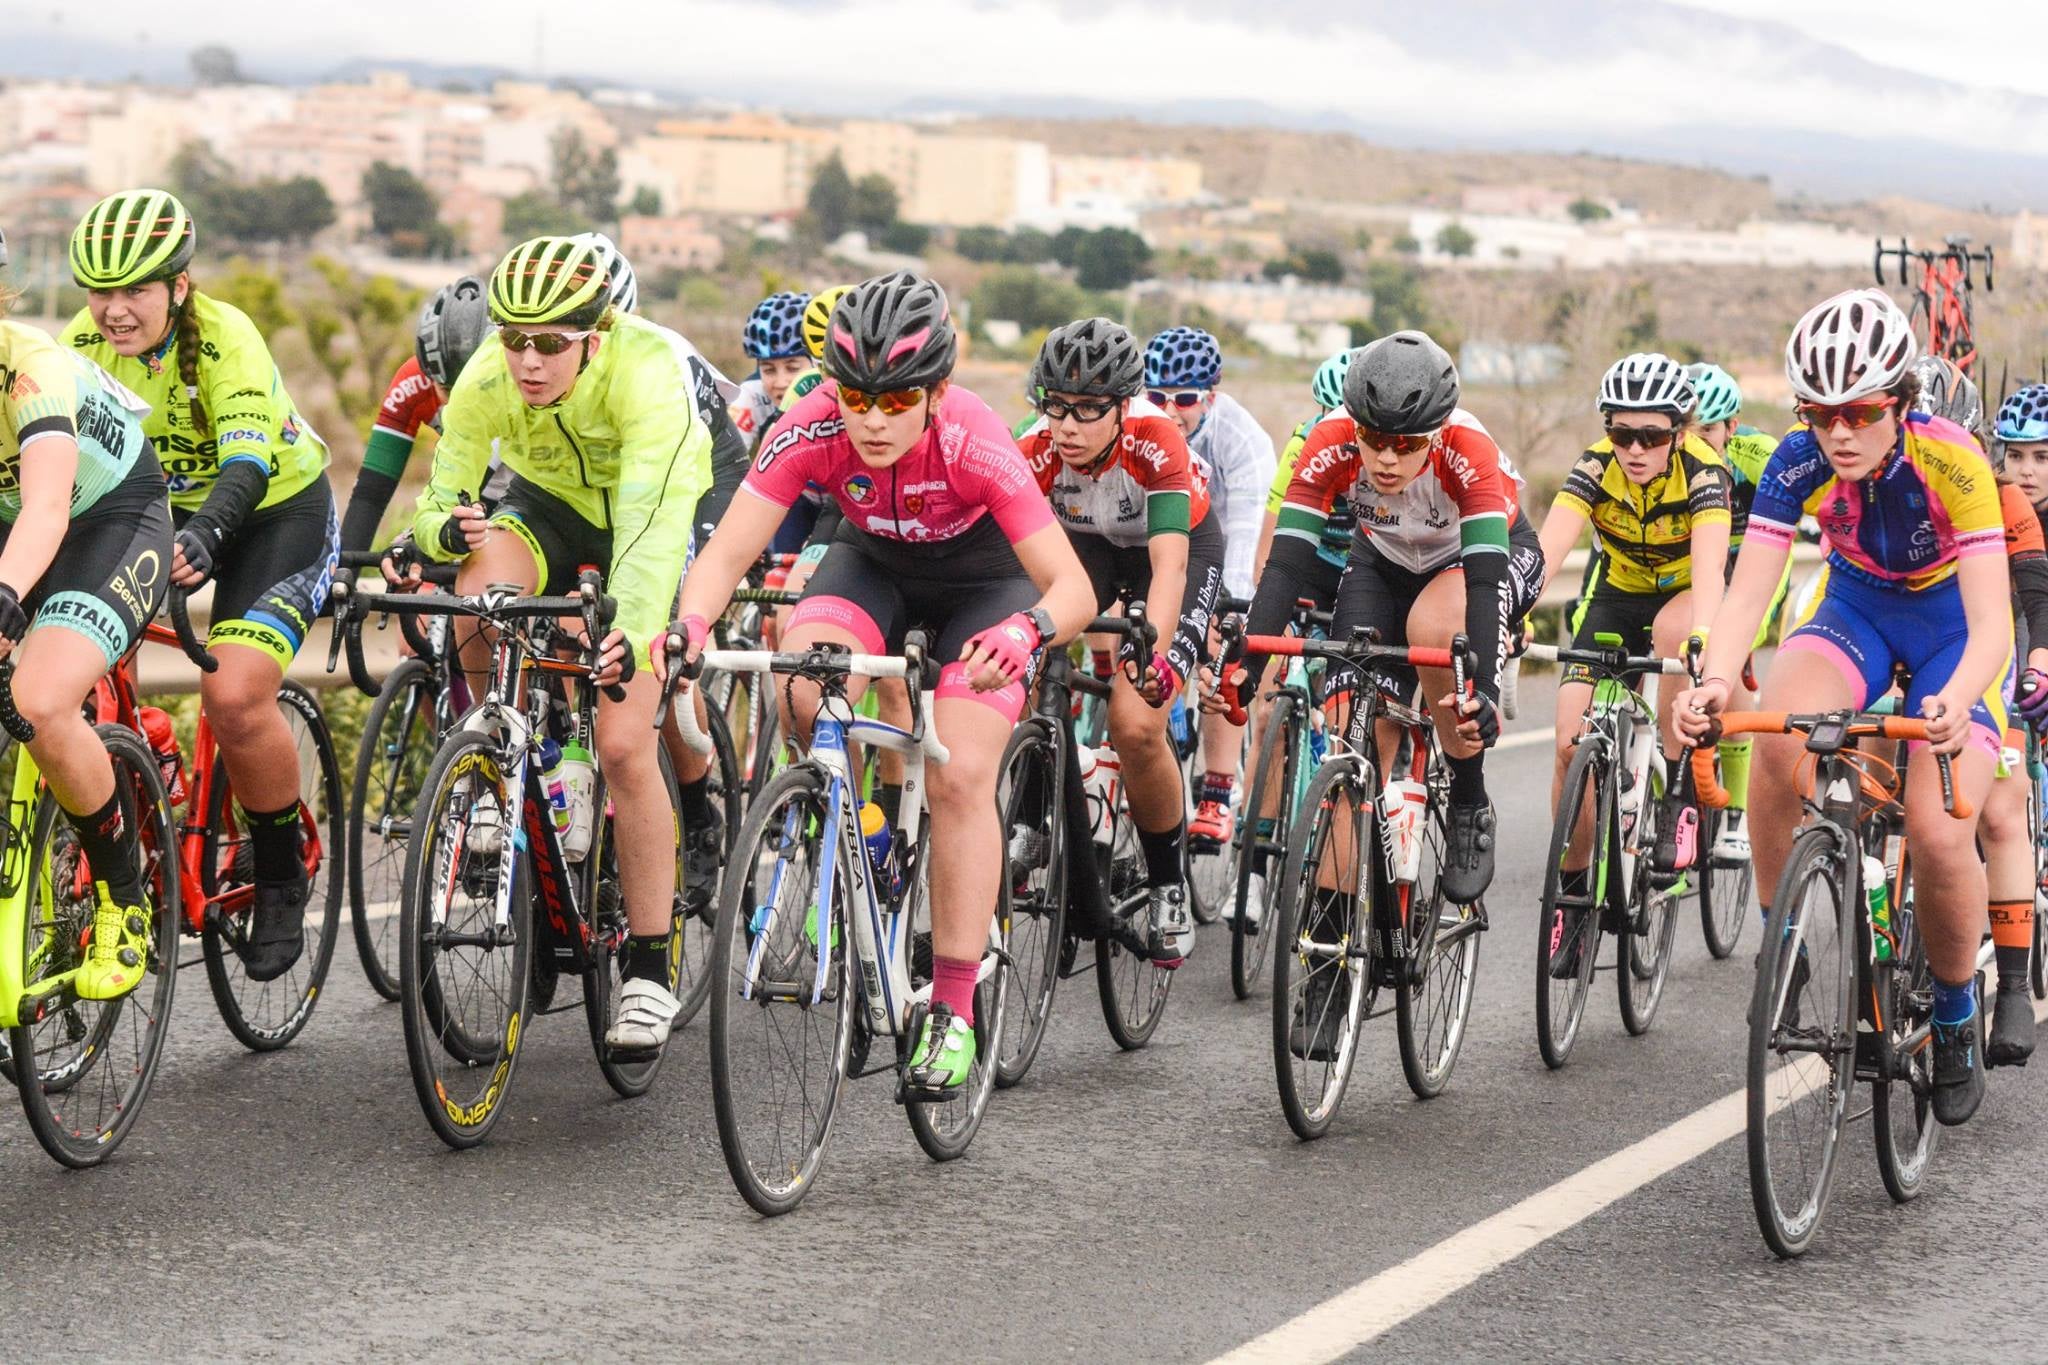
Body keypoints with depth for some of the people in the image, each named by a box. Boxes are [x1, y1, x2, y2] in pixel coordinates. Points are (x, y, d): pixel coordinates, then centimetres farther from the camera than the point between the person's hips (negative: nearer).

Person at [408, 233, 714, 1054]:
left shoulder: (649, 371, -37)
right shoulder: (487, 380, -25)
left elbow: (651, 521, -48)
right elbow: (437, 503, -22)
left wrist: (629, 632, -64)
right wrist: (448, 528, -47)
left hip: (668, 516, -3)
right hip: (549, 502, 3)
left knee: (622, 742, -16)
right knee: (478, 598, -32)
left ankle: (649, 970, -3)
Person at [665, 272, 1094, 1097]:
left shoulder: (974, 445, -36)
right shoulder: (812, 431, -30)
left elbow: (1074, 588, -37)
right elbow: (728, 552, -28)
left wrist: (1025, 631, -59)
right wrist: (690, 624, -50)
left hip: (982, 580, -2)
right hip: (873, 565, 3)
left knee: (960, 779, -18)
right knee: (801, 689, -29)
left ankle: (952, 1014, -10)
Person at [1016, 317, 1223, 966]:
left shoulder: (1157, 442, -36)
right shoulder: (1037, 450, -30)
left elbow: (1169, 565, -43)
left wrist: (1154, 657, -59)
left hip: (1184, 547, -3)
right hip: (1086, 544, 3)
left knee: (1136, 726, -21)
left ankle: (1169, 884, 0)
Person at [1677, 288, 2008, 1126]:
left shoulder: (1952, 463, -31)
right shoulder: (1800, 463, -23)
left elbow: (1991, 621, -37)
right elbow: (1747, 591, -29)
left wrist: (1954, 704, -58)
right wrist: (1714, 683, -50)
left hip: (1953, 626, -2)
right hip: (1856, 609, 2)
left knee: (1938, 831, -21)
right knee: (1778, 735, -31)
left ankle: (1956, 1017, 7)